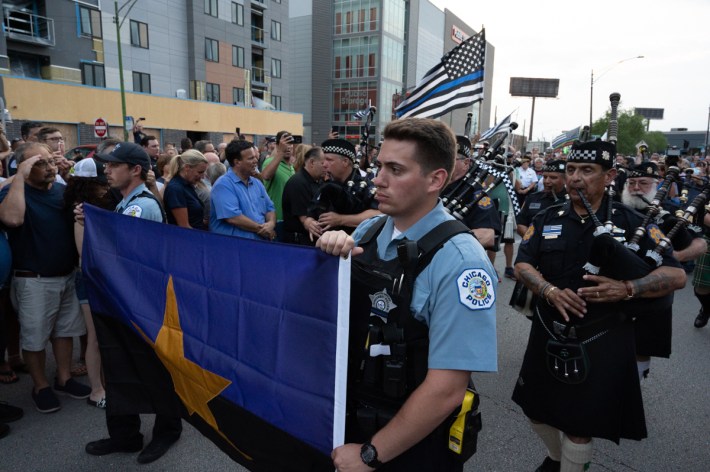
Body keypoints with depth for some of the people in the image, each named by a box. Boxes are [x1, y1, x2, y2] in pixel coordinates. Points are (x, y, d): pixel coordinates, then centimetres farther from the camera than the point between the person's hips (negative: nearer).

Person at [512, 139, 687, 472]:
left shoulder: (631, 223, -5)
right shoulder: (546, 219, 1)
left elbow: (675, 275, -7)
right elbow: (522, 265, -3)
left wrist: (627, 288, -25)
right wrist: (550, 291, -22)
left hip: (602, 343, -3)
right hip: (549, 336, 3)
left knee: (580, 425, 7)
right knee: (536, 409, 18)